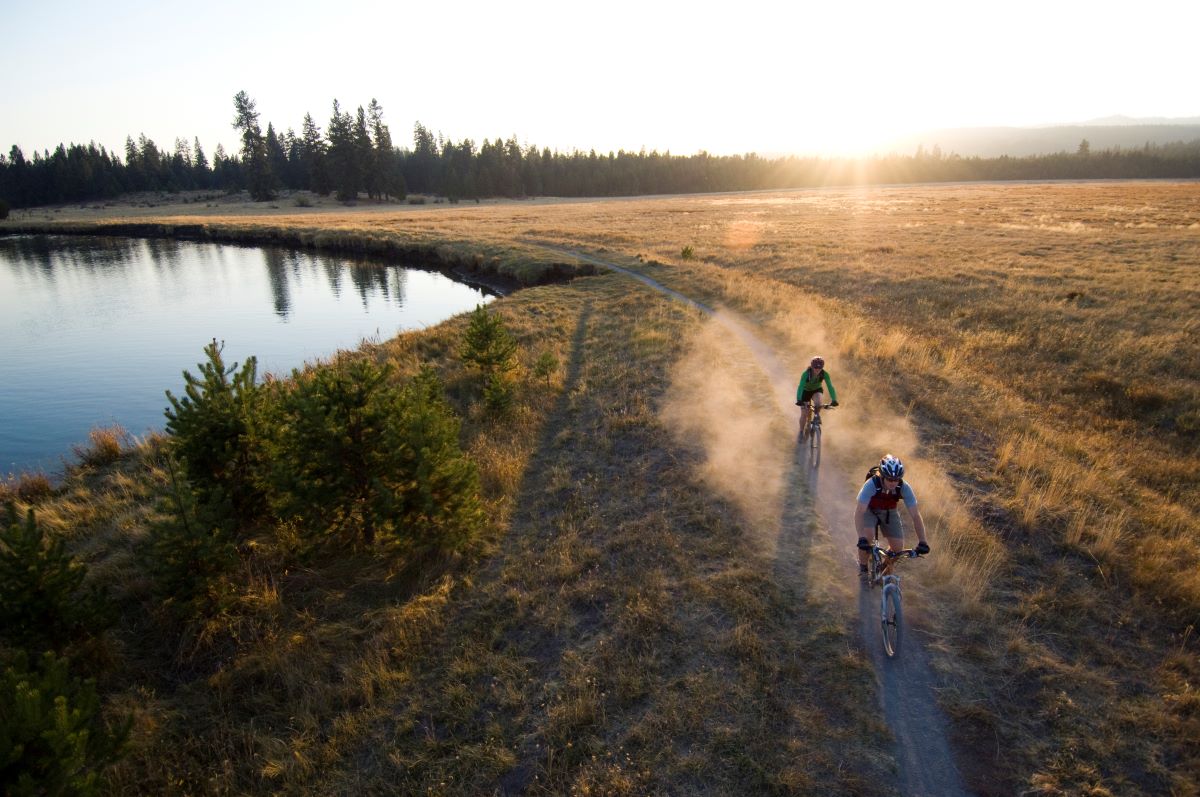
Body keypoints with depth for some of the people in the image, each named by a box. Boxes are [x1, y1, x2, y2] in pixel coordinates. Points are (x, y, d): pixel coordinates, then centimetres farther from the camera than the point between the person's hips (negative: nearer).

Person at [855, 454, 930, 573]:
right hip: (869, 510, -3)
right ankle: (863, 568, -6)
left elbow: (915, 515, -25)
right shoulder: (871, 484, -36)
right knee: (867, 535, -29)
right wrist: (861, 538, -50)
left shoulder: (904, 488, -28)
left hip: (889, 511, 3)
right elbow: (859, 512, -40)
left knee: (898, 547, -9)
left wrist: (922, 541, -33)